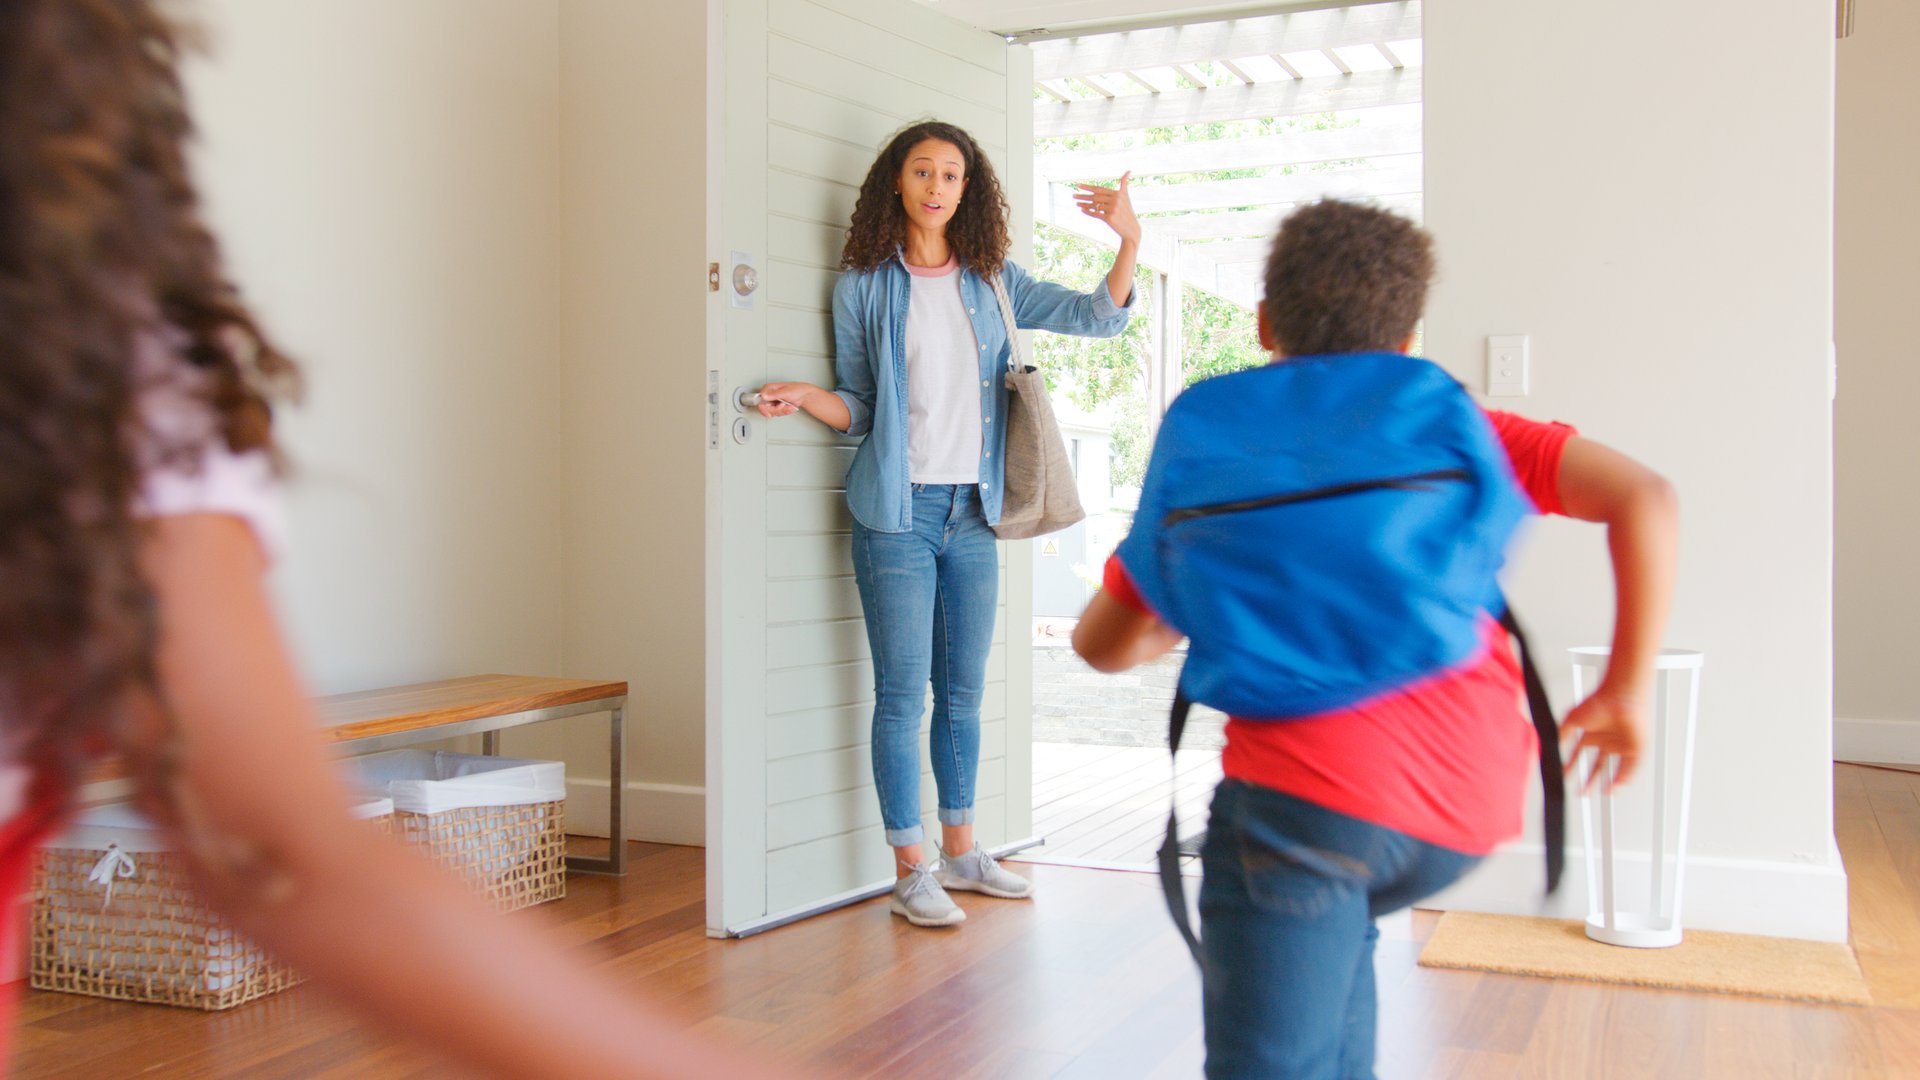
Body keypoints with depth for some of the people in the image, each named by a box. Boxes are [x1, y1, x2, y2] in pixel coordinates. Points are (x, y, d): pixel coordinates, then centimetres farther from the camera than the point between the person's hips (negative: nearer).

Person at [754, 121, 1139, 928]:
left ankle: (960, 852, 25)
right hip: (897, 512, -4)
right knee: (903, 692, -3)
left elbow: (1099, 317, 10)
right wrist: (810, 398, -17)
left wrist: (1129, 244, -4)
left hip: (973, 513, 4)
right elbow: (858, 407, 4)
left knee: (964, 690, 12)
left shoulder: (993, 282, 9)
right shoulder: (864, 286, 1)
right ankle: (910, 871, 6)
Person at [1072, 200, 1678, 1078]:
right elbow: (1643, 495, 2)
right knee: (1330, 910, 34)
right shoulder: (1454, 429, 15)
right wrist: (1629, 688, 10)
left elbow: (1101, 643, 18)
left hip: (1305, 784, -4)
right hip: (1468, 816, 4)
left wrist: (1171, 633, 41)